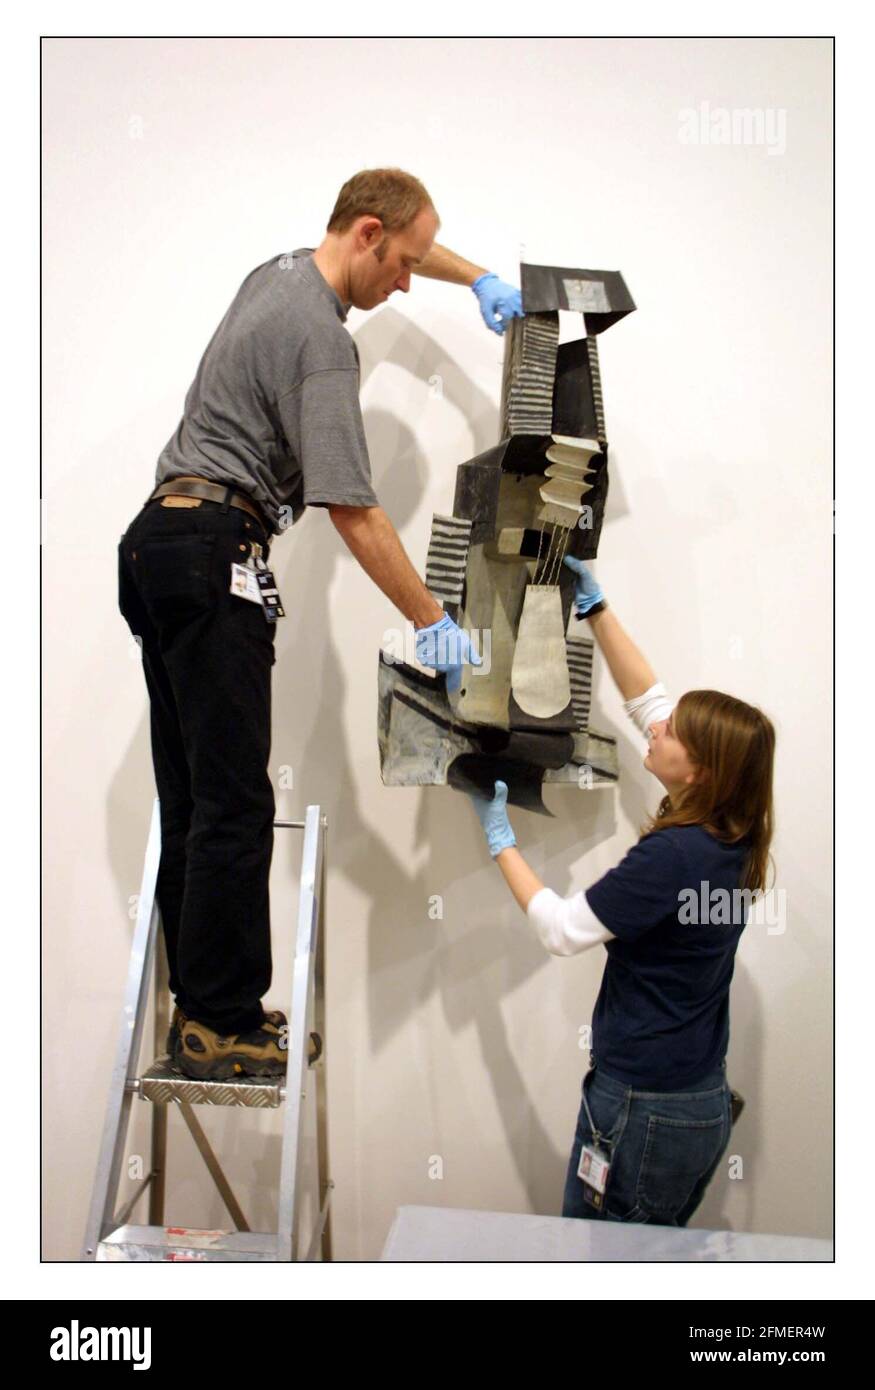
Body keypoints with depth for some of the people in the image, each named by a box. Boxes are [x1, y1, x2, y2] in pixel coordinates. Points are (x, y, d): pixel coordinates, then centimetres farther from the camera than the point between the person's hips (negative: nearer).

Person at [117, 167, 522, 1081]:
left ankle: (201, 1003, 16)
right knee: (232, 801, -9)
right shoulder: (320, 341, -13)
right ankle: (220, 1025, -4)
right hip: (214, 555, -11)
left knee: (190, 796, 9)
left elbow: (399, 243, 39)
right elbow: (352, 512, -16)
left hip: (156, 543, 11)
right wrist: (433, 622, -10)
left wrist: (478, 278, 29)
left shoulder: (282, 270, 17)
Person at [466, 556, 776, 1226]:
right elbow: (648, 699, 5)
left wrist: (499, 837, -6)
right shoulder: (730, 838, -2)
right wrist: (596, 609, 6)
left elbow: (562, 929, -16)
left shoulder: (672, 855, -26)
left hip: (645, 1107, -8)